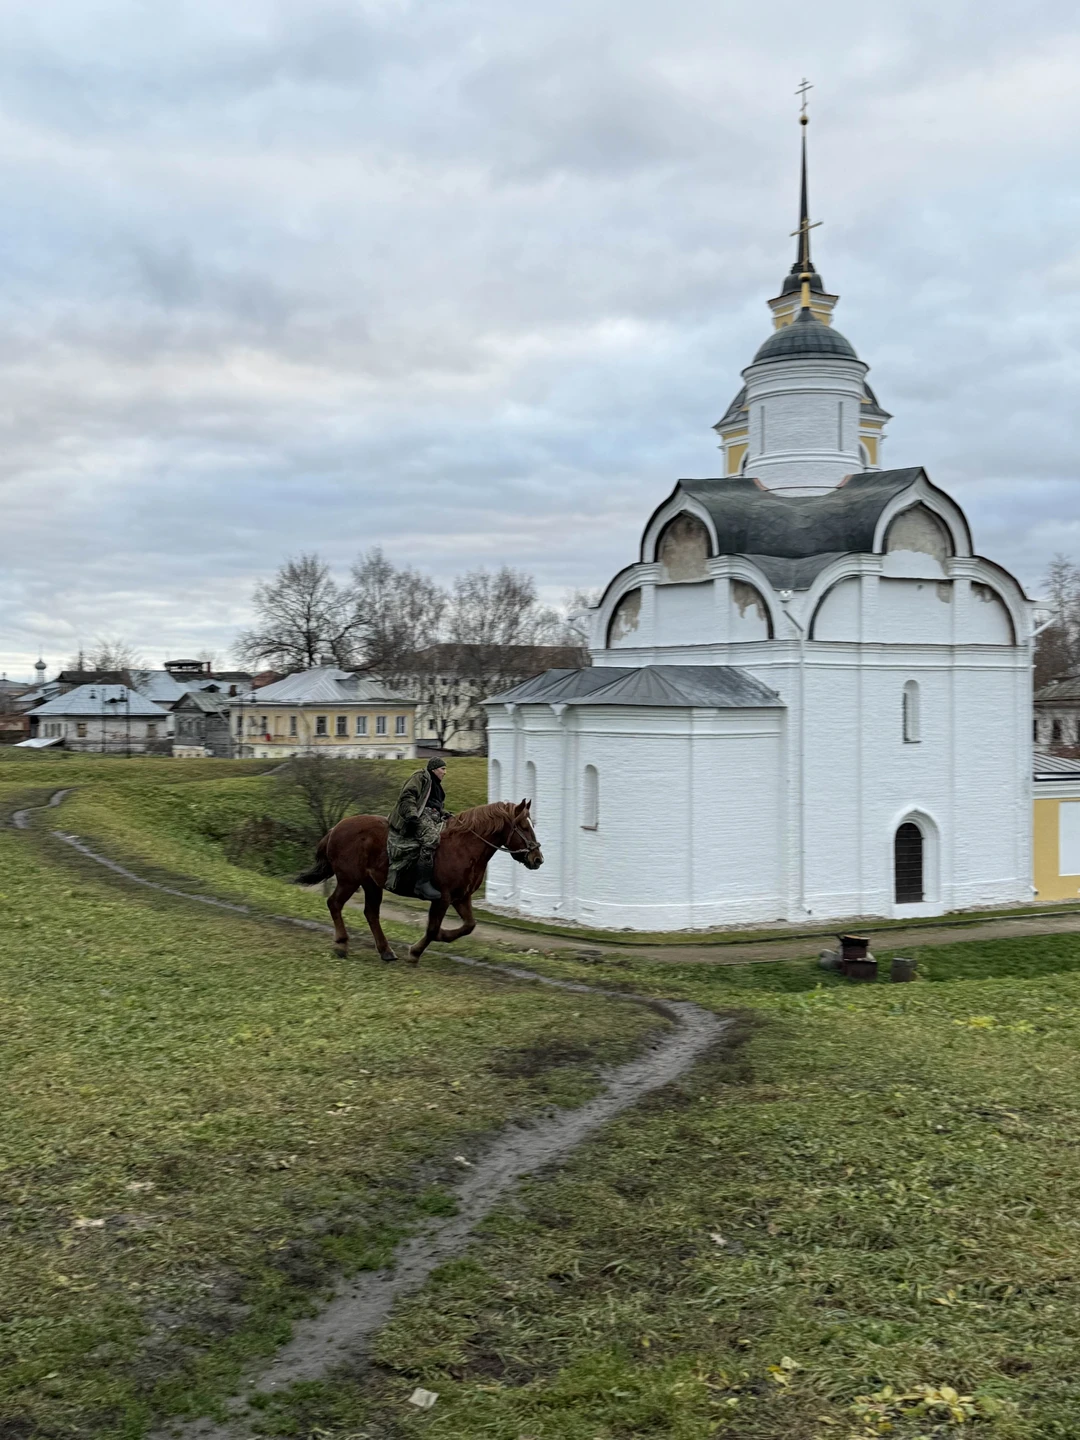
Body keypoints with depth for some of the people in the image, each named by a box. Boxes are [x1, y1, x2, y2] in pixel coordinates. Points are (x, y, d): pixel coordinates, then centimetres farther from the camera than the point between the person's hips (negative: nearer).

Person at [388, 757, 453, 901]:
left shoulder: (437, 785, 31)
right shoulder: (420, 777, 2)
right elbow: (406, 797, -10)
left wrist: (446, 814, 17)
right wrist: (412, 815, -22)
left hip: (434, 817, 10)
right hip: (420, 816, -10)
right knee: (431, 837, -34)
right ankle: (422, 884, -39)